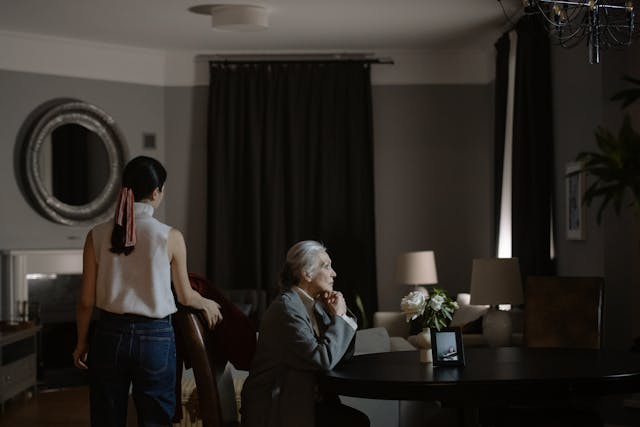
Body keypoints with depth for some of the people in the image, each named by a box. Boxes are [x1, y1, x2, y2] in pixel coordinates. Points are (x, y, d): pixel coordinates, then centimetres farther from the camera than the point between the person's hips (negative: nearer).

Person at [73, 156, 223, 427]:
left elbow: (87, 301, 1)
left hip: (110, 335, 2)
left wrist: (81, 343, 16)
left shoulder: (97, 236, -3)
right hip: (155, 337, -2)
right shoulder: (170, 237, -9)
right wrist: (207, 304, 25)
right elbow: (185, 297, 3)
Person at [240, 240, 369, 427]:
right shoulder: (286, 308, -17)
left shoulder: (315, 305, 9)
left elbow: (342, 354, 14)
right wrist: (338, 317, -11)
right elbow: (323, 360, -24)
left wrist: (340, 315, 0)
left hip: (305, 401, 8)